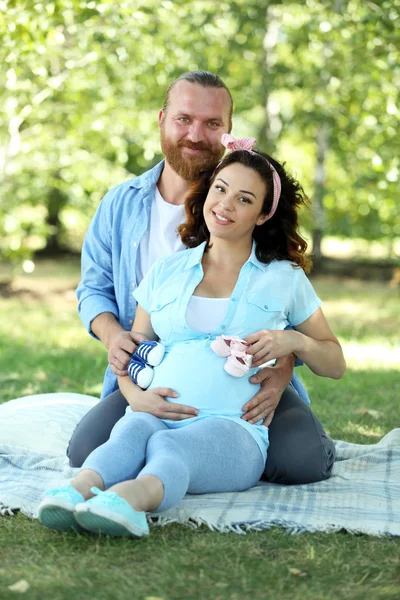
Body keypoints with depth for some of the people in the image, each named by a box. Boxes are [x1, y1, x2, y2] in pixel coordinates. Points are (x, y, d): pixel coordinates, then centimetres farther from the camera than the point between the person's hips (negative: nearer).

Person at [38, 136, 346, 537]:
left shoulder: (285, 278, 18)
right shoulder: (166, 272, 23)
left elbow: (335, 364, 22)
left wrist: (294, 341, 0)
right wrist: (134, 393, -2)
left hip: (233, 428, -2)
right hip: (158, 414, 2)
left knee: (170, 446, -38)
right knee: (132, 431, -35)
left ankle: (127, 502, -69)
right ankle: (76, 492, -65)